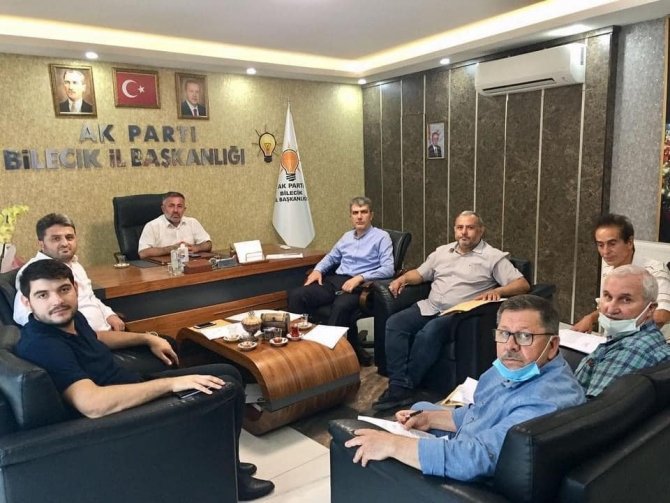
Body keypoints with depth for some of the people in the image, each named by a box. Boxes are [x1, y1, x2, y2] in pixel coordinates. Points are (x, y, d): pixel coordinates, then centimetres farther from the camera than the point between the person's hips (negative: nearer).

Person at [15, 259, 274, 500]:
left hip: (136, 389, 9)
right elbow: (93, 404, -43)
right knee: (229, 389, -11)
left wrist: (148, 339, 21)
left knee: (230, 372, 13)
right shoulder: (42, 345, -29)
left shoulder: (69, 318, -1)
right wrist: (171, 383, -37)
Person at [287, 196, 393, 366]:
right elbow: (331, 257, 33)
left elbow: (388, 269, -8)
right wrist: (318, 270, 11)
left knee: (341, 306, -41)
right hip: (335, 281, 6)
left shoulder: (381, 237, 3)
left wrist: (360, 278, -21)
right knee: (296, 295, -18)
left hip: (358, 285, -6)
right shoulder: (347, 236, 23)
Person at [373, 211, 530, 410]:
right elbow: (420, 273, 27)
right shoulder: (442, 251, 20)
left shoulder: (493, 257, 2)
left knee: (428, 333, -34)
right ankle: (398, 386, -25)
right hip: (429, 307, 6)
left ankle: (406, 387, -20)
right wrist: (403, 278, 5)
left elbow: (523, 284, -5)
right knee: (394, 323, -21)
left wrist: (497, 291, -24)